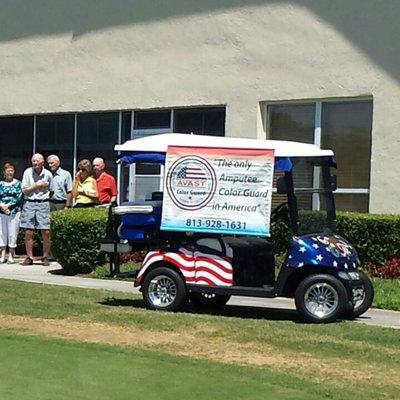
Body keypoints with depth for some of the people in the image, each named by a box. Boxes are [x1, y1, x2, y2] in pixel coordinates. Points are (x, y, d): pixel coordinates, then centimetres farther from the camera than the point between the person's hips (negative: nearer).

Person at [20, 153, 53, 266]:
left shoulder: (48, 174, 4)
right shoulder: (28, 172, 1)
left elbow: (51, 190, 17)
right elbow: (24, 190, -2)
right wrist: (37, 186, -7)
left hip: (43, 203, 0)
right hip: (29, 203, 0)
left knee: (46, 232, -5)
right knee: (28, 232, 0)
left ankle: (45, 257, 7)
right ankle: (29, 257, 9)